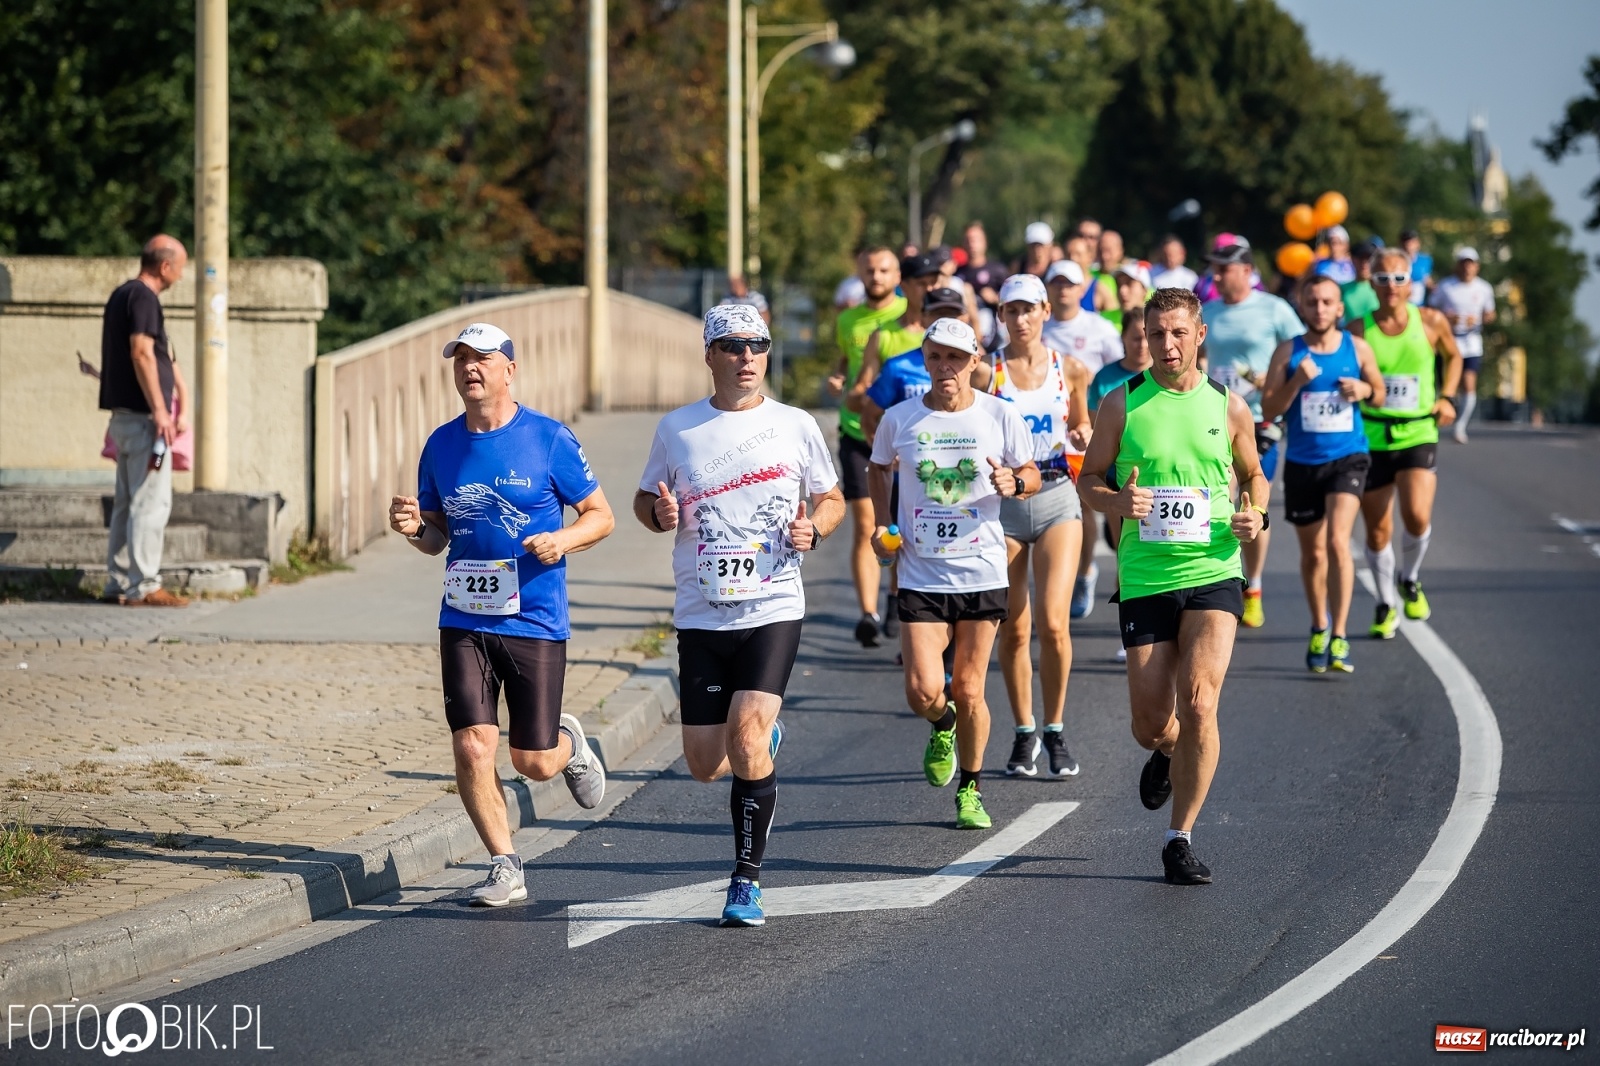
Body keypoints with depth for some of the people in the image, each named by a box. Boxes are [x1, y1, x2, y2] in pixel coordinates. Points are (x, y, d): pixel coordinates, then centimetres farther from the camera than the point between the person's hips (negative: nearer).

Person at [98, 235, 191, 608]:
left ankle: (118, 584, 15)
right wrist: (160, 411, -22)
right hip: (143, 416, -10)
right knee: (151, 502, -9)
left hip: (124, 415, 10)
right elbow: (142, 353, -21)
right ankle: (143, 586, -10)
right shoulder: (143, 297, -12)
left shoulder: (122, 295, 19)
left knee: (127, 503, 12)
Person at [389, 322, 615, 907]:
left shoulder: (549, 439, -6)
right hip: (464, 622, 3)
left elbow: (602, 516, 0)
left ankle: (569, 744, 38)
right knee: (472, 748, -9)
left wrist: (564, 539, -20)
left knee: (533, 762, 1)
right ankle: (505, 868, 5)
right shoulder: (441, 445, 5)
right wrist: (415, 529, -8)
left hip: (536, 622, -3)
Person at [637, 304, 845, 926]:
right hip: (701, 616, 2)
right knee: (705, 764, 3)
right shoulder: (677, 429, 5)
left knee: (746, 740, -19)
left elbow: (831, 498, 15)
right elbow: (645, 501, 16)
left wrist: (813, 529, -7)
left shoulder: (795, 426, 3)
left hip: (773, 611, -2)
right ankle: (764, 740, 40)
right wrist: (661, 514, -8)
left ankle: (747, 880, -5)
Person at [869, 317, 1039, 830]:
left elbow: (1032, 474, 9)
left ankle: (971, 788, 24)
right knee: (923, 692, -10)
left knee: (968, 691, 3)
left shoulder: (1001, 417, -3)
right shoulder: (899, 419, 0)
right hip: (920, 573, 1)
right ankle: (942, 728, 27)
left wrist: (1014, 481, -14)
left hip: (981, 572, 0)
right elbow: (879, 468, 19)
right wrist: (882, 523, 4)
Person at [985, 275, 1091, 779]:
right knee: (1013, 630, 3)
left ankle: (1055, 730, 5)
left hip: (1057, 498, 0)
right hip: (1002, 502, 0)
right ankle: (1024, 734, 19)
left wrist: (1083, 436, -4)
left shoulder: (1070, 370, 4)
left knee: (1053, 622, -12)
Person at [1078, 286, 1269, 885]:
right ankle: (1167, 756, 43)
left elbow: (1253, 476, 20)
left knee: (1198, 700, -18)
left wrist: (1255, 516, -1)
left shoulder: (1229, 408, 5)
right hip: (1143, 580, 1)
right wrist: (1116, 501, -13)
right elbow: (1088, 479, 8)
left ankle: (1180, 839, -5)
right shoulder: (1123, 404, 2)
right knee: (1151, 722, 3)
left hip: (1212, 573, -1)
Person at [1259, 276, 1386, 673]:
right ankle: (1319, 629, 34)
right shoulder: (1288, 353, -1)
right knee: (1313, 552, 12)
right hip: (1302, 462, 2)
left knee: (1338, 540, -20)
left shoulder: (1358, 350, 1)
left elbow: (1379, 395, 15)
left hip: (1348, 457, -1)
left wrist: (1365, 390, -8)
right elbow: (1269, 409, -4)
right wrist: (1297, 381, -20)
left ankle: (1339, 637, -18)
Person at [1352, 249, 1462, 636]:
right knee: (1377, 529, 5)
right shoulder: (1358, 331, -3)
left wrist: (1447, 397, 6)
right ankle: (1386, 606, 26)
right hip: (1371, 437, 1)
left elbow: (1452, 356, 18)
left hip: (1418, 434, -1)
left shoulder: (1431, 323, 0)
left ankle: (1410, 581, 11)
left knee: (1417, 516, -19)